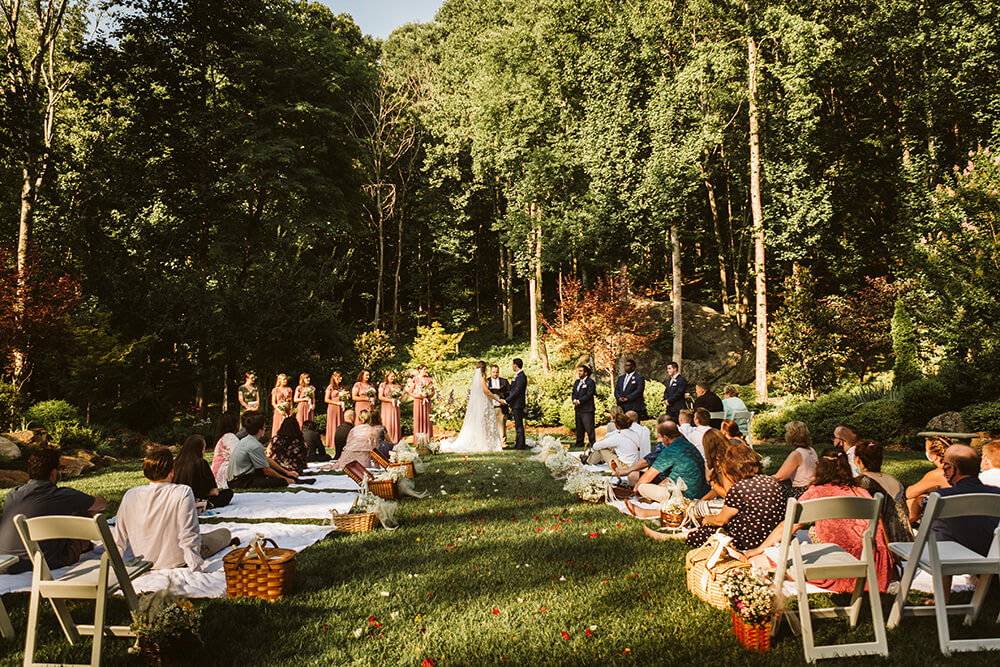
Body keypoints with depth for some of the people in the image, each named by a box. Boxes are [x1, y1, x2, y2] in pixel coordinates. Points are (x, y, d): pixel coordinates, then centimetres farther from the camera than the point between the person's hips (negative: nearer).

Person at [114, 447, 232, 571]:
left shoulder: (130, 495, -11)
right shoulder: (183, 493, -24)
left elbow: (119, 535, -1)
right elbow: (188, 535, -24)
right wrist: (197, 567, -16)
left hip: (144, 560, 5)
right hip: (175, 561, -5)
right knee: (224, 533, 14)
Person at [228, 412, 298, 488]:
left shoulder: (246, 440, 11)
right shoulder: (255, 446, -19)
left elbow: (267, 460, 16)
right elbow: (267, 471, -13)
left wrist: (286, 472, 16)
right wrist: (285, 479, 0)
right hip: (241, 483, -11)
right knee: (282, 482, -23)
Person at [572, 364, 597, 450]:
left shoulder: (590, 382, -7)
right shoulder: (577, 382, 18)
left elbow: (589, 395, -15)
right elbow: (573, 393, 15)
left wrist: (579, 401, -16)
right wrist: (574, 400, -5)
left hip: (587, 409, -8)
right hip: (578, 409, 8)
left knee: (589, 428, -7)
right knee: (579, 428, 13)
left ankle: (593, 444, -2)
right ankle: (579, 444, 20)